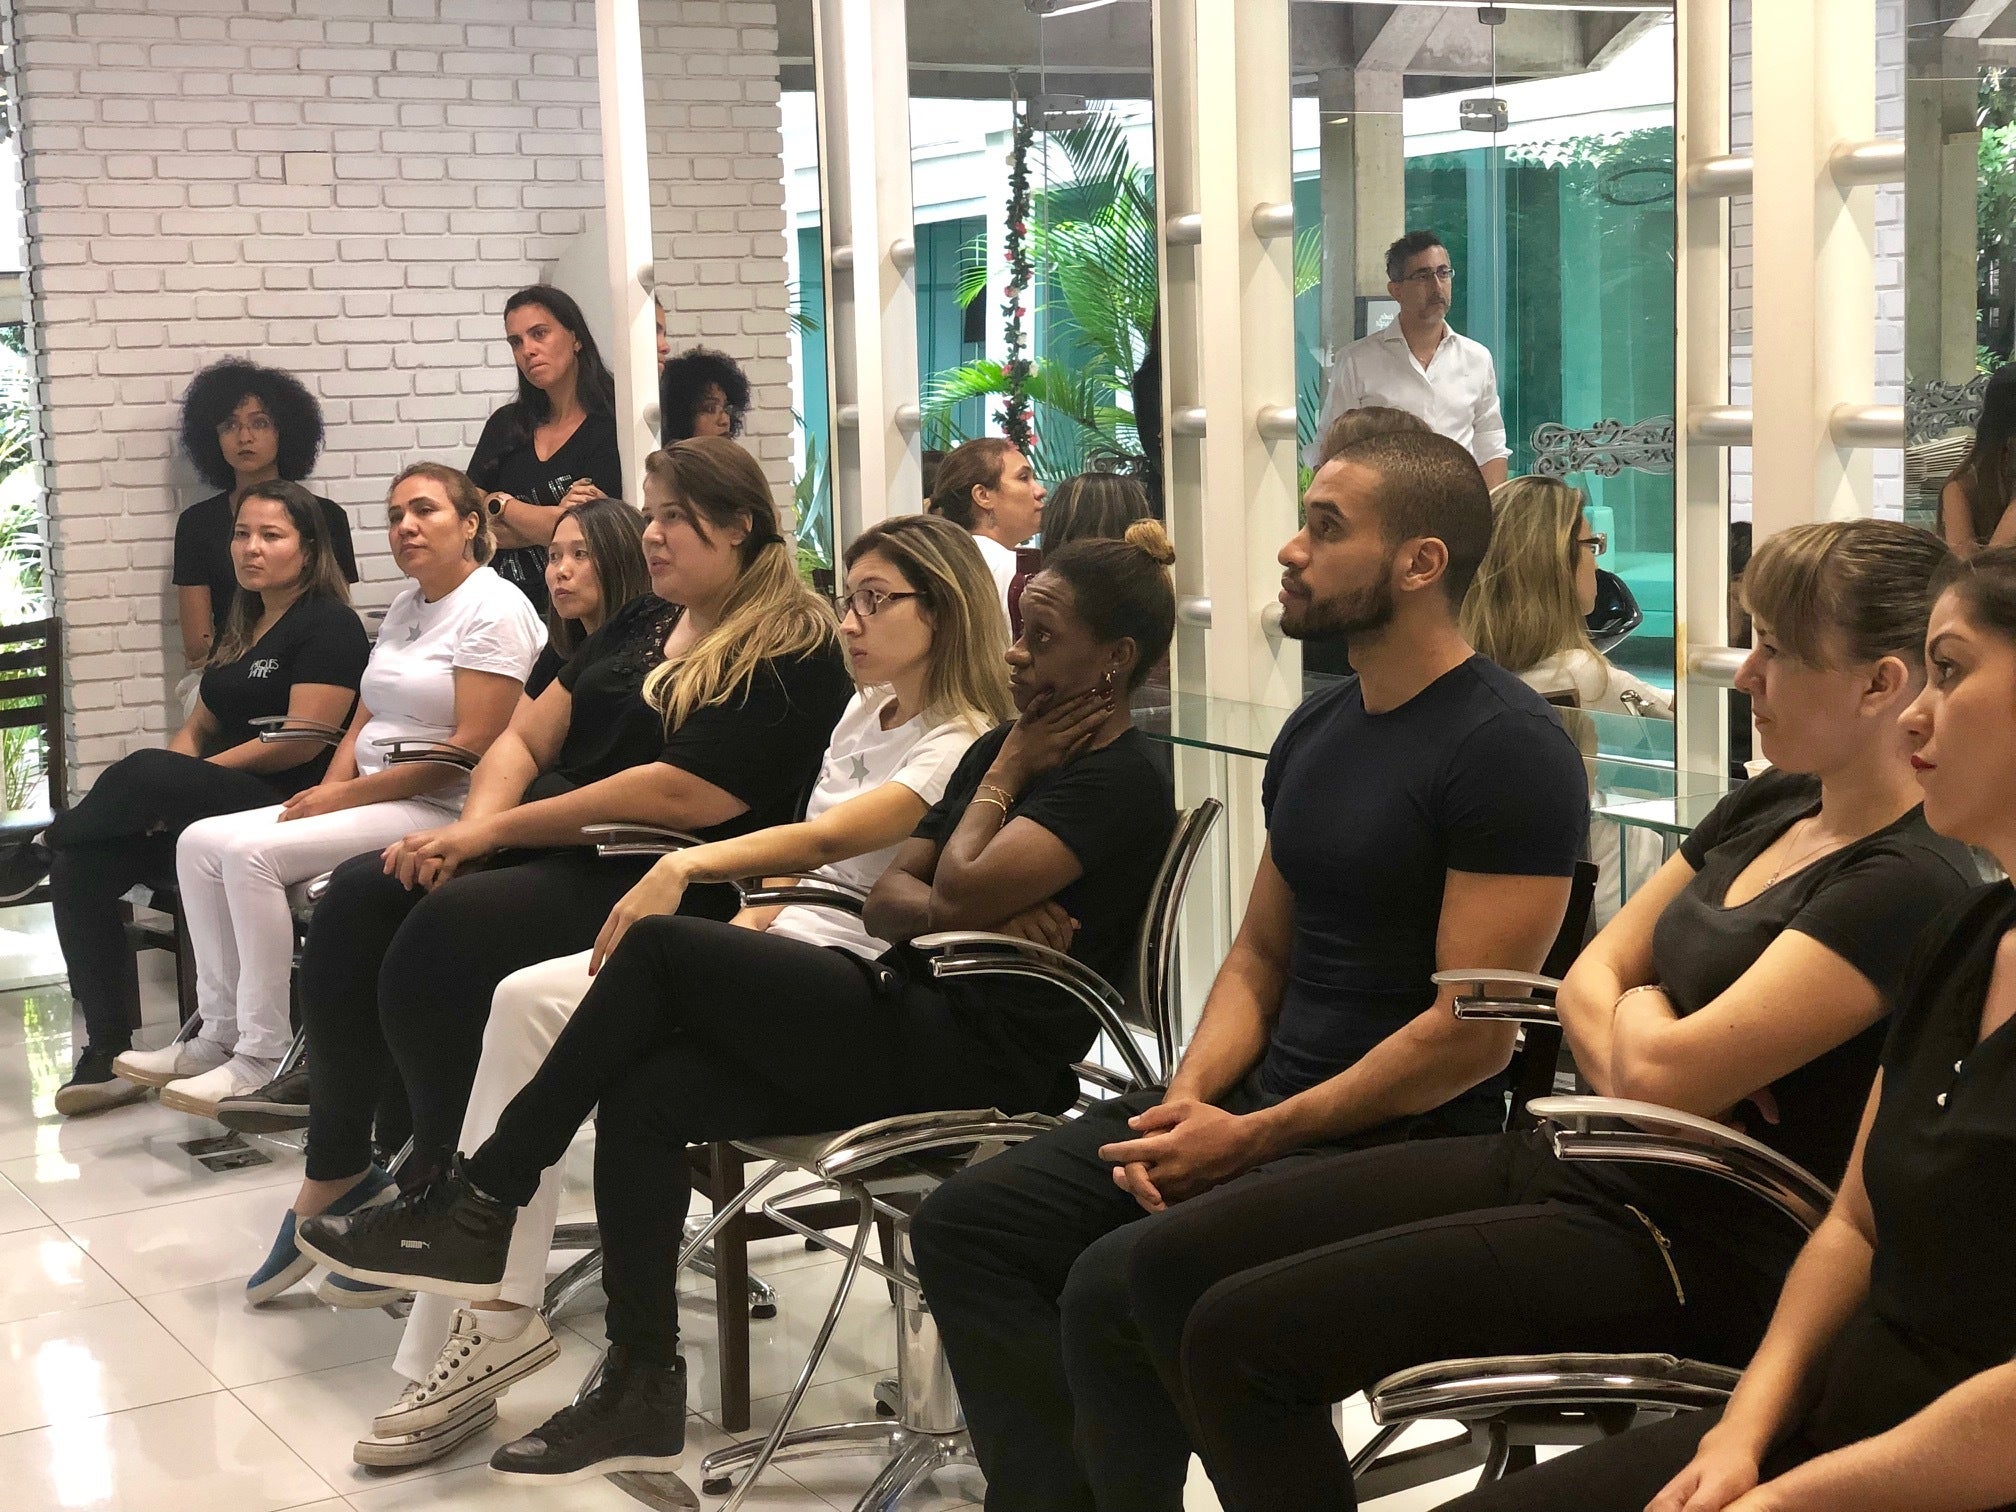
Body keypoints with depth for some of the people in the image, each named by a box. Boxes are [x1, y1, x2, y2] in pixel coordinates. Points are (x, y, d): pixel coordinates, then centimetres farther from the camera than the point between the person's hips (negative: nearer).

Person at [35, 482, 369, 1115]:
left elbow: (303, 742, -15)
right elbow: (199, 725, 21)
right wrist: (164, 790, -2)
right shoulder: (241, 627, 22)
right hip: (219, 801, 9)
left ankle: (45, 845, 1)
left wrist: (187, 776, -9)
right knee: (83, 866, -14)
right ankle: (109, 1050, -13)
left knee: (142, 774, -30)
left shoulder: (327, 625, -5)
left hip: (288, 805, -8)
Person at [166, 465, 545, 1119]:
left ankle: (262, 1057, -17)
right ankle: (221, 1030, -3)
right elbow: (364, 718, 18)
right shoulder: (404, 606, 18)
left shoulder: (494, 610, -11)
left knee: (253, 852, -24)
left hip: (440, 810, -9)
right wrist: (329, 787, -4)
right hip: (367, 797, 9)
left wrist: (347, 795, -16)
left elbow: (472, 748, -18)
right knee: (200, 842, -5)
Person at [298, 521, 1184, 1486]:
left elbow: (959, 894, -19)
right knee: (641, 1093, -11)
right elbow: (889, 899, 13)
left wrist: (1010, 769, -3)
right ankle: (642, 1392, -6)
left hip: (979, 1063, -9)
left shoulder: (1120, 780, -9)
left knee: (662, 946, -15)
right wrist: (979, 915, -9)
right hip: (915, 1028, 9)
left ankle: (479, 1208, -7)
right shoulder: (1010, 748, 18)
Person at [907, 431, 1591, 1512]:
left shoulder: (1506, 748, -14)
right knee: (967, 1222, -2)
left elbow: (1475, 1027, -19)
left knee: (1115, 1283, -28)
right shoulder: (1316, 731, 13)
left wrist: (1253, 1137, -18)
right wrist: (1187, 1098, -2)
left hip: (1410, 1140, -9)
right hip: (1263, 1101, 9)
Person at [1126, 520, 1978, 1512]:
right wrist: (1632, 1062, -9)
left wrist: (1634, 1012, -1)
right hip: (1575, 1166, 9)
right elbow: (1591, 976, 13)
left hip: (1694, 1246, -9)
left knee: (1241, 1334, -18)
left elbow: (1668, 1070, -23)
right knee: (1176, 1263, 2)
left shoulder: (1910, 884, -18)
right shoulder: (1771, 807, 11)